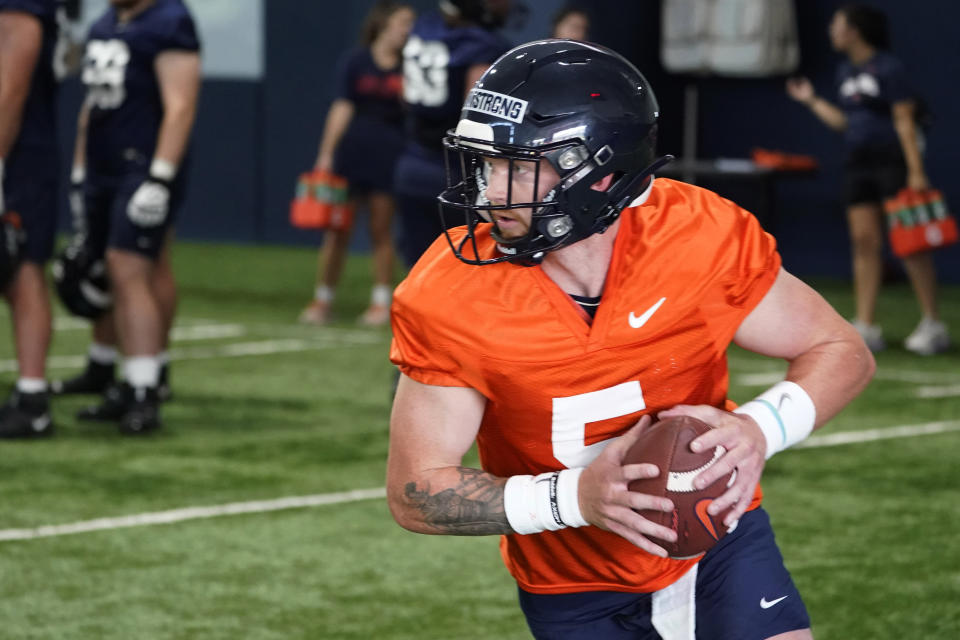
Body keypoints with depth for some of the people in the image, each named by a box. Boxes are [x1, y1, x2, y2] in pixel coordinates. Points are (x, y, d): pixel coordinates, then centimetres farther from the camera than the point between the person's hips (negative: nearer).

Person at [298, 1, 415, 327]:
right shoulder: (357, 62, 2)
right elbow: (343, 107, 0)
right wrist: (326, 154, -3)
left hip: (389, 154, 0)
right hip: (352, 150, 0)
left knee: (382, 230, 3)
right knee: (337, 231, 2)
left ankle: (382, 302, 12)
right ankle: (322, 300, 10)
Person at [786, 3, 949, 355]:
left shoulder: (889, 69, -9)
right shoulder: (846, 73, 14)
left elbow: (904, 121, -12)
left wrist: (916, 170, -17)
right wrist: (812, 100, 17)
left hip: (893, 162, -7)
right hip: (860, 164, 7)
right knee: (864, 242, 4)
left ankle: (933, 325, -1)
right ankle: (865, 327, 6)